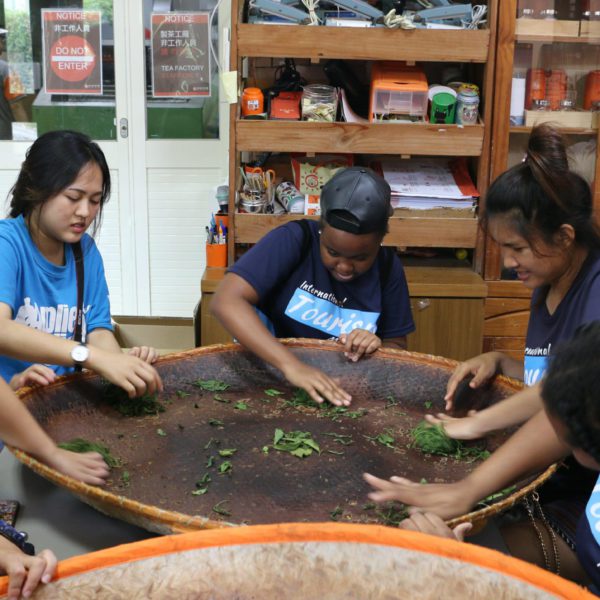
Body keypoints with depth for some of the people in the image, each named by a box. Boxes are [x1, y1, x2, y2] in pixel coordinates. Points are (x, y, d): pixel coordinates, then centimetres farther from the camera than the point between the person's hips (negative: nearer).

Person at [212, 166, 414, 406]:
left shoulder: (388, 268, -7)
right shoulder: (292, 240, -18)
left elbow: (397, 348, 4)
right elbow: (226, 302, -30)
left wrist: (378, 347, -21)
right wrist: (291, 364, -41)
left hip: (342, 391, 2)